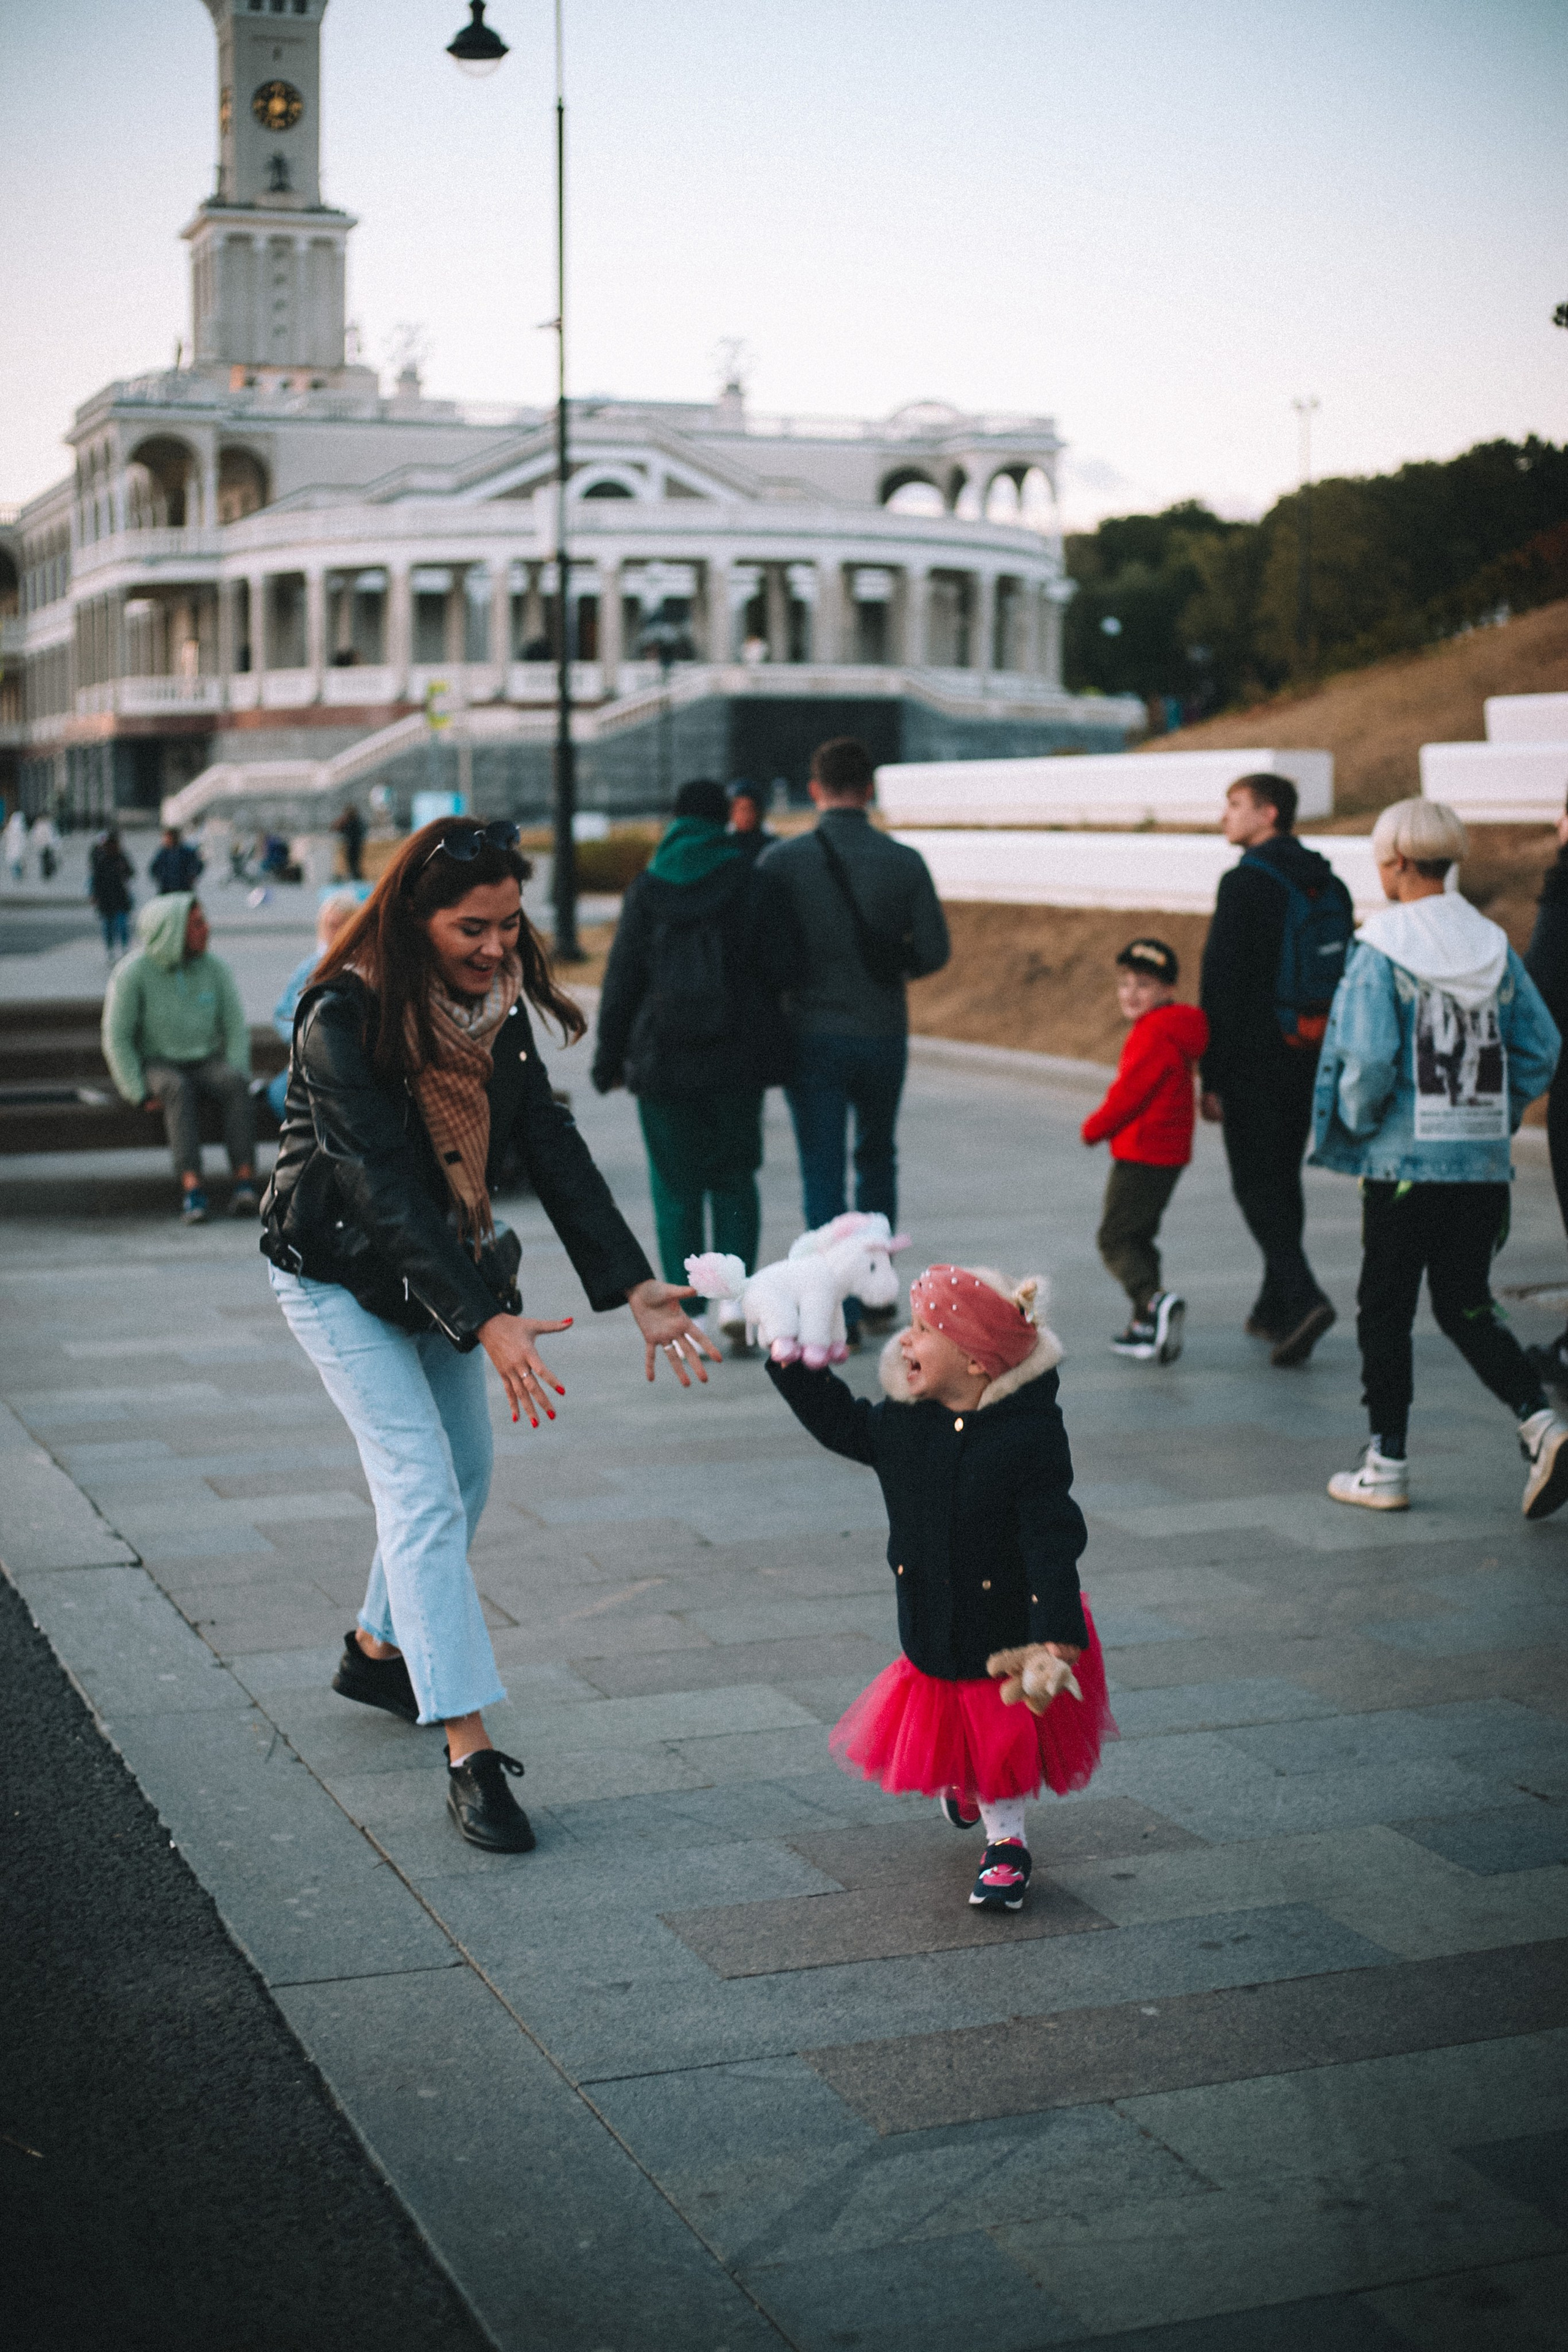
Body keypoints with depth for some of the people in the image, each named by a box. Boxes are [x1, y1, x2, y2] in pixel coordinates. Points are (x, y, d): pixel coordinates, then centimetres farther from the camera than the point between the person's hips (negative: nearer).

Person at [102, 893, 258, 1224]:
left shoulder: (214, 968, 3)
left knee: (236, 1083, -31)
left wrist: (236, 1075, -13)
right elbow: (117, 1039, -6)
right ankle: (192, 1188, -47)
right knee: (179, 1089, -37)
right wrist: (141, 1094, -15)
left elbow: (236, 1028, 4)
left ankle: (245, 1182, -41)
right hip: (158, 1064, -3)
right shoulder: (132, 974, -7)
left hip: (207, 1063, 3)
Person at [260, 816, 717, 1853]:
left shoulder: (498, 1003, -8)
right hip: (342, 1271, -7)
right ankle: (469, 1756, -14)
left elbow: (554, 1146, -13)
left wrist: (635, 1285, -23)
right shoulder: (343, 1020, -28)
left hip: (442, 1263, 7)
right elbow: (387, 1188, -33)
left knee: (465, 1474, 16)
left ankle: (379, 1651, 41)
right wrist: (488, 1321, -42)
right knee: (424, 1490, -14)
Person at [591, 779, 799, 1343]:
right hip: (737, 1062, 0)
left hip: (663, 1061, 0)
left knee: (676, 1188, 7)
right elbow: (783, 969, -6)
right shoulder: (755, 886, -2)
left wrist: (609, 1057, 5)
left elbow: (622, 981, -1)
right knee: (734, 1180, 13)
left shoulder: (646, 891, -1)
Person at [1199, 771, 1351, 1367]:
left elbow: (1222, 985, -15)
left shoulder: (1247, 882, -13)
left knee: (1256, 1184, -2)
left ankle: (1302, 1297, -18)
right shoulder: (1330, 885, 10)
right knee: (1283, 1177, 17)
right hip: (1312, 1056, 7)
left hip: (1256, 1055, -7)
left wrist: (1212, 1078, -13)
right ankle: (1276, 1307, 23)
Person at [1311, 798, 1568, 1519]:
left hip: (1404, 1162, -5)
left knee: (1384, 1311, 8)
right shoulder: (1493, 946, 5)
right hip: (1484, 1163, 5)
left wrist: (1355, 1119, -1)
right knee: (1467, 1307, 15)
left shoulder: (1382, 951, -11)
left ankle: (1386, 1467, 13)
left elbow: (1368, 1060, -19)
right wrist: (1496, 1115, 13)